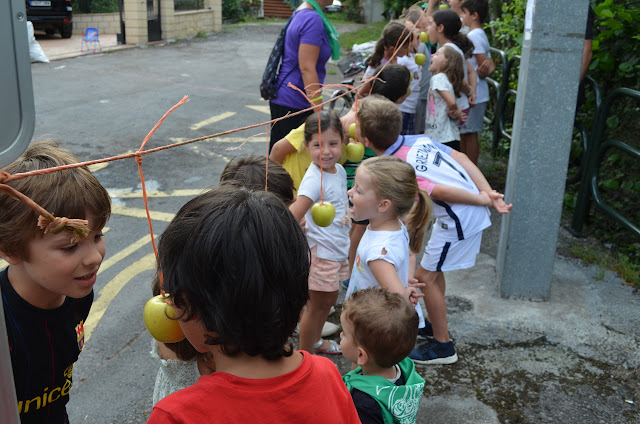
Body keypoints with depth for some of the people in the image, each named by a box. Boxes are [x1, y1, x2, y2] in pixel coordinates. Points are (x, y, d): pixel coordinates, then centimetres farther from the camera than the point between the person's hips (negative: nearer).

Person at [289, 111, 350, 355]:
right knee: (316, 305, 7)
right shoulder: (314, 179, -25)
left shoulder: (339, 170, 0)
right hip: (320, 252, -8)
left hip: (339, 249, 8)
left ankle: (315, 341, 45)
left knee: (330, 299, 23)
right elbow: (292, 219, -32)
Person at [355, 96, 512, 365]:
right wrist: (488, 192, -5)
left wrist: (482, 200, -13)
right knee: (432, 269, 23)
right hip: (472, 213, 9)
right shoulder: (417, 140, 2)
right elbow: (461, 157, -1)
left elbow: (440, 192, -25)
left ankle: (443, 346, 19)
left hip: (458, 221, -9)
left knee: (425, 277, 6)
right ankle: (436, 324, 42)